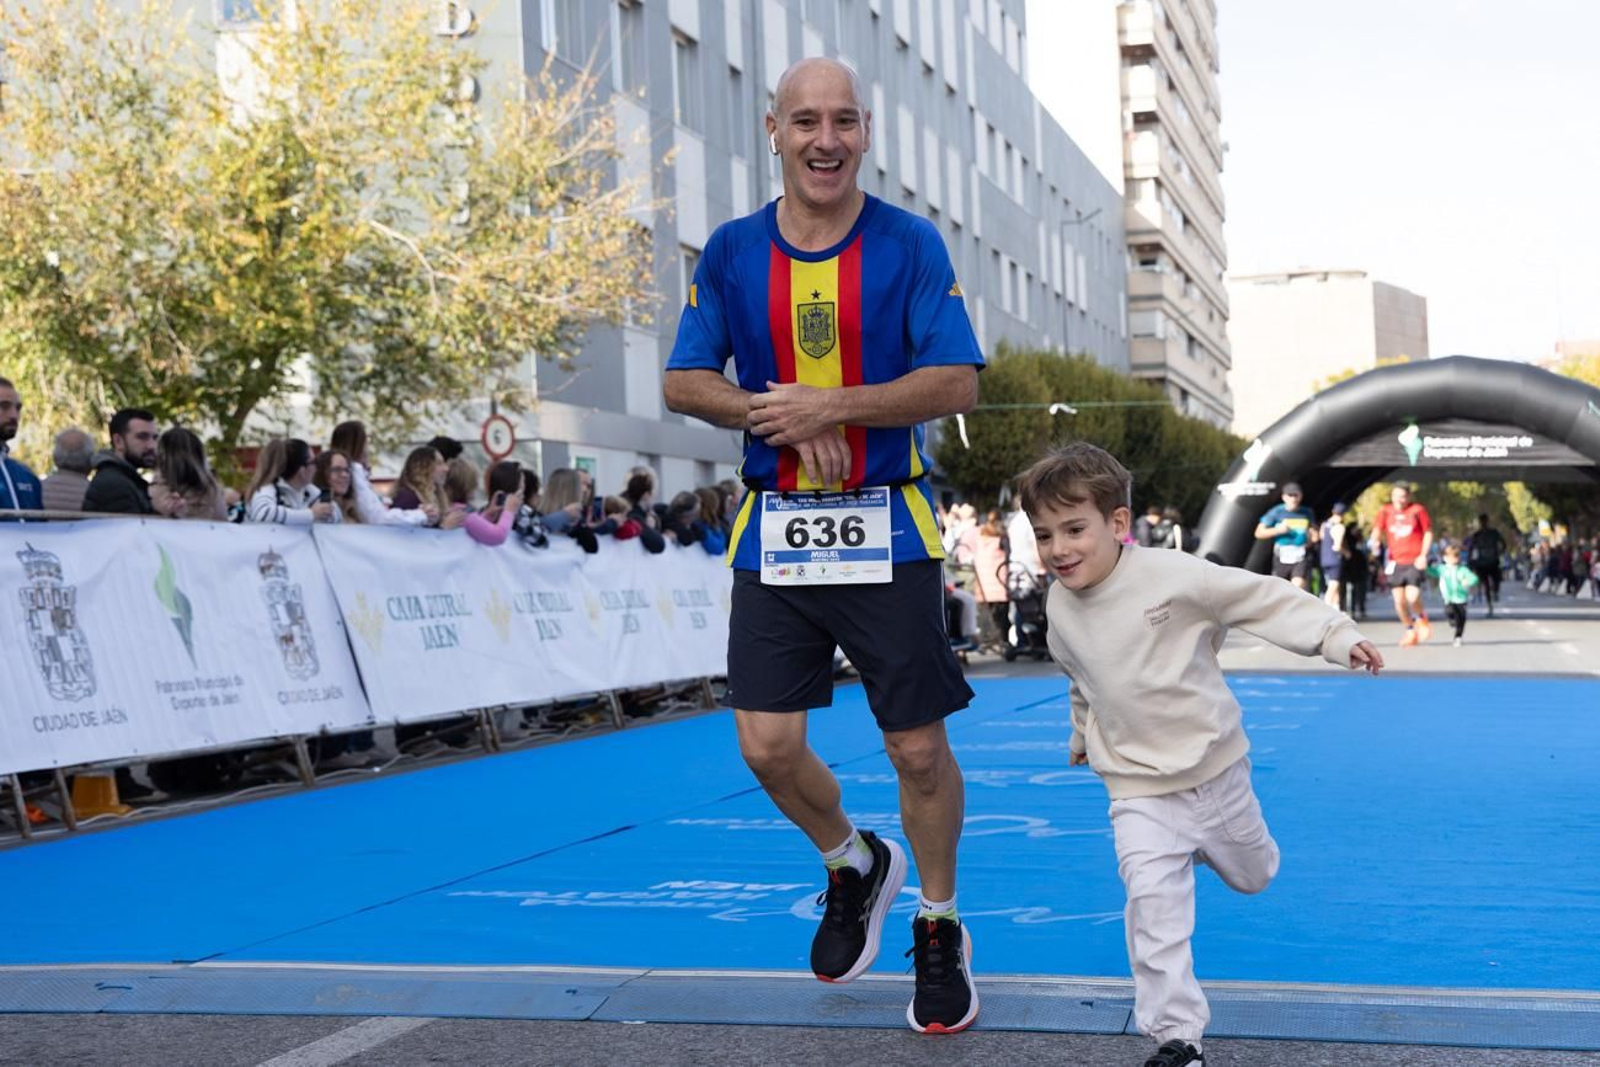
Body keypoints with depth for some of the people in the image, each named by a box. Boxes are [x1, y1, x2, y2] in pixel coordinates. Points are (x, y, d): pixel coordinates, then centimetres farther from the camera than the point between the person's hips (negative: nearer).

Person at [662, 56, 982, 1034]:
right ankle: (854, 865, 31)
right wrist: (782, 418, -14)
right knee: (769, 745, 0)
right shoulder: (731, 252, 4)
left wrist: (831, 408, -20)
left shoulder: (911, 245, -4)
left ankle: (940, 933, 24)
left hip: (889, 527, -2)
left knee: (919, 748, 2)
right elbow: (685, 382, 4)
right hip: (774, 525, 3)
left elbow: (958, 383, -10)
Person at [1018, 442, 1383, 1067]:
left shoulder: (1172, 575, -22)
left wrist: (1337, 637, -27)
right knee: (1152, 903, -18)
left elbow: (1262, 600, -19)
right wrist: (1081, 734, 29)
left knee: (1252, 877, 22)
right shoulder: (1061, 608, -5)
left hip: (1215, 767, -1)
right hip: (1138, 788, 1)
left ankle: (1207, 841, 56)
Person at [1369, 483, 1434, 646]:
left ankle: (1421, 618, 15)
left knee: (1412, 597, -18)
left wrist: (1423, 555, -7)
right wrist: (1375, 542, -20)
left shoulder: (1418, 510, -3)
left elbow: (1428, 533, 3)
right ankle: (1410, 630, 23)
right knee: (1399, 600, 2)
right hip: (1395, 562, 3)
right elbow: (1377, 531, 4)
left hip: (1414, 561, -3)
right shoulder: (1385, 511, 3)